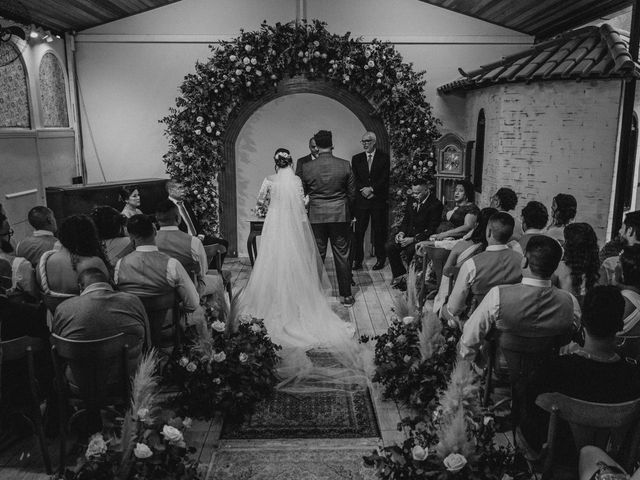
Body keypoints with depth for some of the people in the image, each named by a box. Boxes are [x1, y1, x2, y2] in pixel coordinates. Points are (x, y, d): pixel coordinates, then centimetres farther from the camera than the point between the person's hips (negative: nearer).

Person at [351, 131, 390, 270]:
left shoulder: (384, 158, 5)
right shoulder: (356, 158, 13)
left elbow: (385, 179, -3)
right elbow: (355, 179, 6)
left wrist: (371, 189, -13)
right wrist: (364, 190, -10)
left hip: (378, 200, -2)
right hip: (361, 200, 2)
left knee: (379, 230, 2)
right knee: (358, 231, -2)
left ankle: (380, 259, 13)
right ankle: (357, 260, 3)